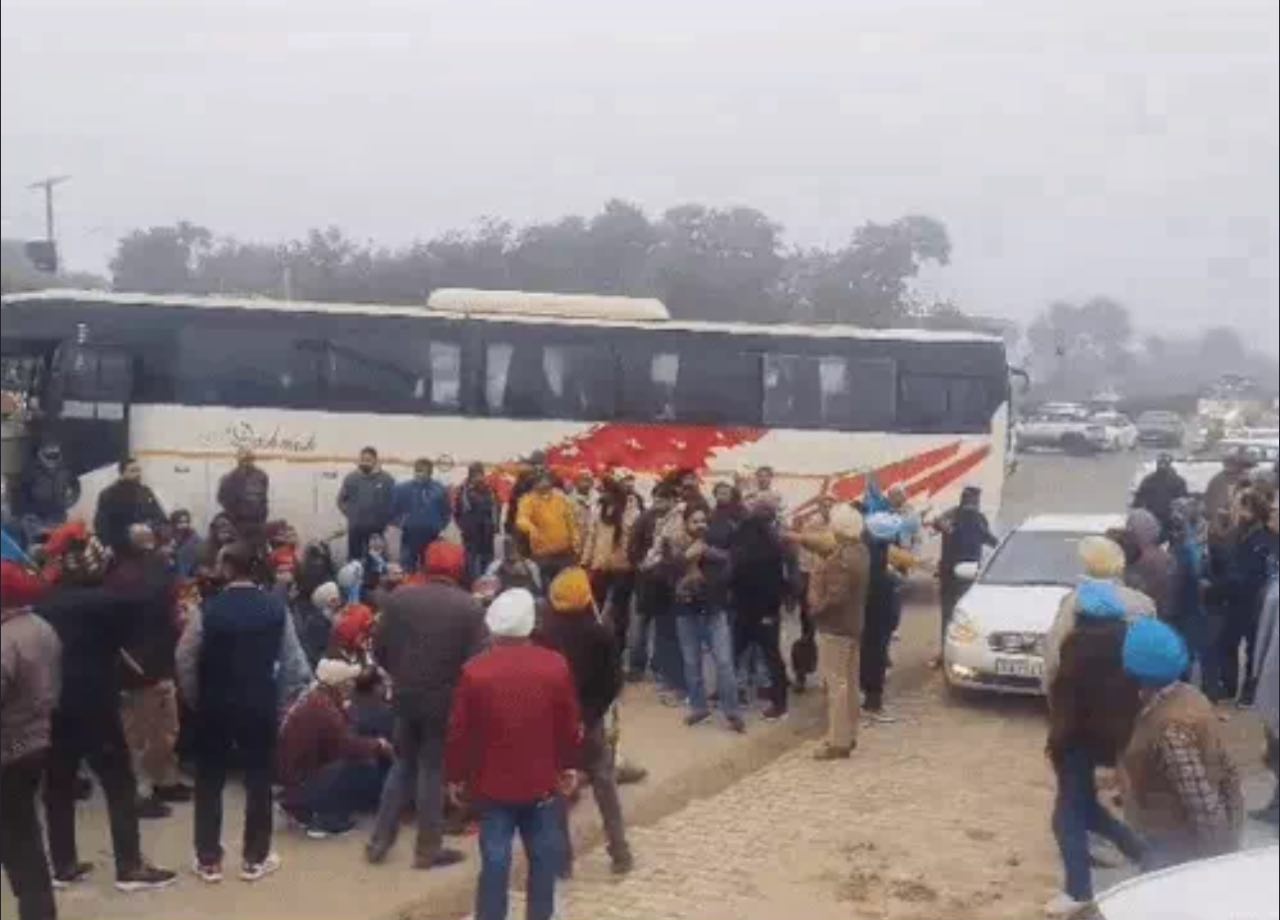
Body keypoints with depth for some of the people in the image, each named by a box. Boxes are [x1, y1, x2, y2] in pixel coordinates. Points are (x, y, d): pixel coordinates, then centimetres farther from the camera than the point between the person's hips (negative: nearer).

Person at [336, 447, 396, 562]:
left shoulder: (386, 479, -4)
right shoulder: (351, 478, 2)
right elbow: (341, 500, 14)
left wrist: (386, 519, 0)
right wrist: (349, 513, 6)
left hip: (377, 528, -1)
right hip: (355, 528, 1)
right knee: (354, 559, 8)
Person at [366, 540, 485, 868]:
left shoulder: (399, 598, -3)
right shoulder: (470, 607, -11)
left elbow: (379, 648, 0)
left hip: (405, 695, 3)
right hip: (445, 700, -3)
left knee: (403, 765, 19)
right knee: (433, 771, 8)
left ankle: (379, 840, 20)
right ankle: (427, 849, 15)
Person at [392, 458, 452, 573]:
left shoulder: (440, 490, 3)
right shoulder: (402, 489, 1)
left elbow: (447, 512, 9)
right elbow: (393, 510, 5)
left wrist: (439, 527, -1)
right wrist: (401, 523, -6)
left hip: (432, 537, 1)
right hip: (409, 536, -1)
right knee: (408, 568, 1)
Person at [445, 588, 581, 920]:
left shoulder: (475, 670, -13)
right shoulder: (556, 665, -8)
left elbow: (459, 731, -7)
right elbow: (570, 725, 0)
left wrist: (456, 776, 7)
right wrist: (567, 766, 15)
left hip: (493, 782, -1)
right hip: (542, 781, 1)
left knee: (495, 859, 5)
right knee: (543, 857, 13)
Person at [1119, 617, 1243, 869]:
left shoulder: (1169, 728, -30)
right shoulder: (1188, 696, -1)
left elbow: (1204, 805, -29)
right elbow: (1227, 771, 8)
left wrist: (1214, 856, -20)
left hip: (1183, 850, -9)